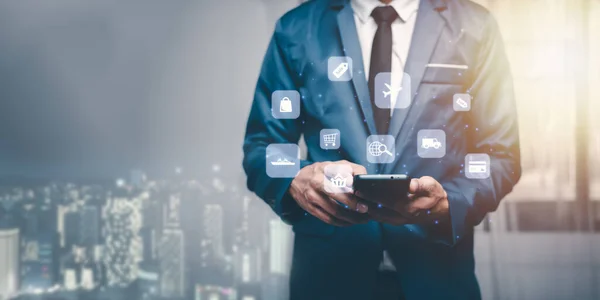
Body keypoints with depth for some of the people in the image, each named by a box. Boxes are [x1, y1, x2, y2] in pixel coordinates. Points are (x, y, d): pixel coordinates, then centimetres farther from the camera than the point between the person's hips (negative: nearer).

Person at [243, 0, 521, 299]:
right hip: (328, 244, 1)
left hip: (435, 244, 0)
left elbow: (501, 153, -1)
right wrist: (296, 180, -21)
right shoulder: (295, 28, -1)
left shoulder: (474, 26, -2)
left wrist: (448, 204, -22)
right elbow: (260, 146, 2)